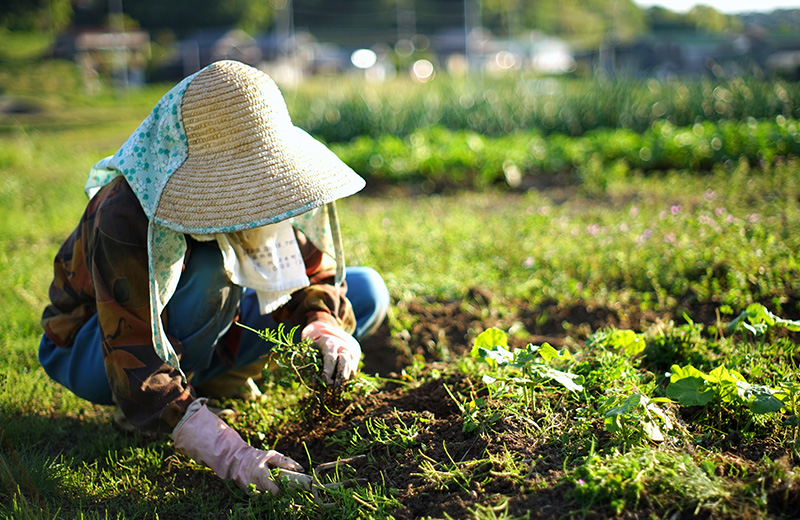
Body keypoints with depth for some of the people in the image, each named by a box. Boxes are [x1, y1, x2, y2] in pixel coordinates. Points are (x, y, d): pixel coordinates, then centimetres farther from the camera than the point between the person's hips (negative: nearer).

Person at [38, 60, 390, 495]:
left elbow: (315, 271, -6)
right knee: (209, 272, -39)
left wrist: (327, 331, -29)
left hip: (195, 340, 6)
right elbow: (140, 376, -38)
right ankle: (131, 414, -15)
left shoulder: (267, 195, -20)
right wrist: (233, 457, -47)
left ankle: (214, 379, -1)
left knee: (368, 294, -5)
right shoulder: (125, 221, -37)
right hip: (92, 352, -5)